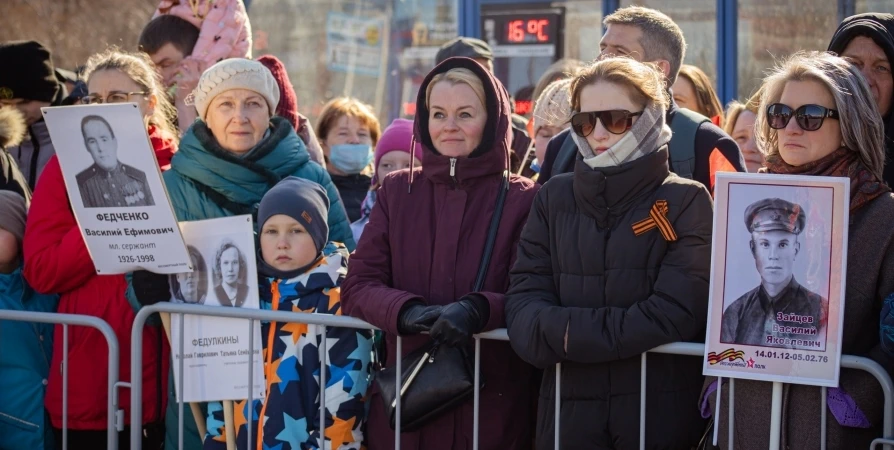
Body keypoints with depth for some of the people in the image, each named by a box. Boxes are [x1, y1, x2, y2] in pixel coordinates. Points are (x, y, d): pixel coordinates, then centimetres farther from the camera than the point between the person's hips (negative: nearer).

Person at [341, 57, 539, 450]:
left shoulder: (523, 199, -2)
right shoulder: (396, 191, 7)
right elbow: (357, 285, 1)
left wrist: (476, 310, -26)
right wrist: (408, 310, -20)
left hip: (493, 406, -2)